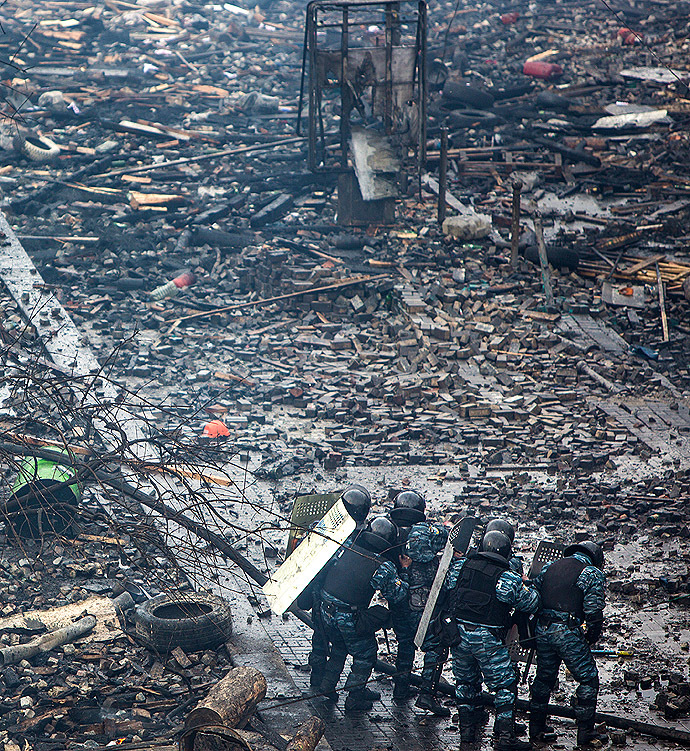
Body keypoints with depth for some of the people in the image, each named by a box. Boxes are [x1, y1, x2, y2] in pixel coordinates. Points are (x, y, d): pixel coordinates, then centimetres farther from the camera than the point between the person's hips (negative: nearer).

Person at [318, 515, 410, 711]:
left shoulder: (344, 550, -4)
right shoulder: (384, 568, -15)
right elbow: (397, 594, -4)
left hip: (326, 611, 5)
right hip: (350, 620, -5)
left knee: (339, 647, 31)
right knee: (365, 655, 16)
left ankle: (328, 684, 34)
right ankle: (354, 697, 21)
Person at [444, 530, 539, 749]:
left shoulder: (461, 566, 2)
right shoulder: (508, 579, -10)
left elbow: (448, 584, 18)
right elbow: (531, 603, -1)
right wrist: (528, 588, 19)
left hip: (458, 634, 5)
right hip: (487, 639, -5)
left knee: (465, 681, 21)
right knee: (505, 685, 6)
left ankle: (467, 730, 27)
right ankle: (505, 736, 1)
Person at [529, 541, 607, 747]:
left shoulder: (549, 567, 17)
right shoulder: (593, 574, -1)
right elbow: (594, 612, -9)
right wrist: (591, 638, 6)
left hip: (542, 629, 6)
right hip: (568, 632, -6)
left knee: (544, 677, 21)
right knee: (588, 679, 6)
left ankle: (536, 728, 28)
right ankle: (585, 733, 7)